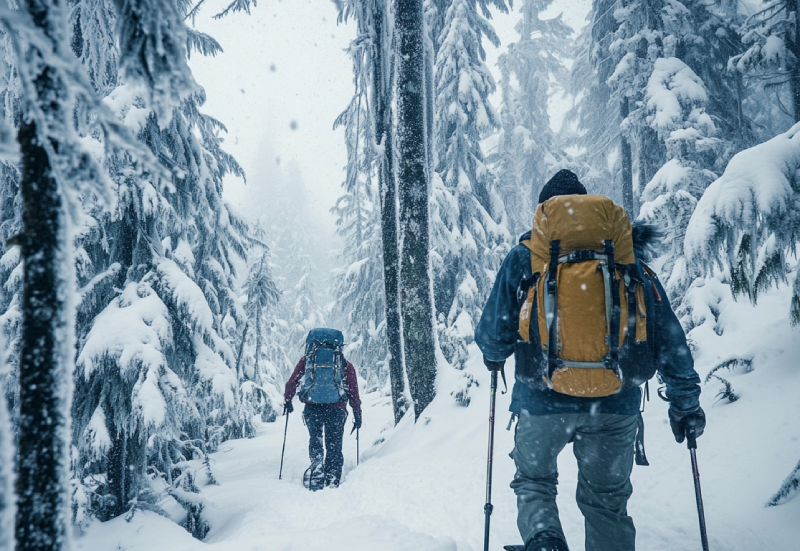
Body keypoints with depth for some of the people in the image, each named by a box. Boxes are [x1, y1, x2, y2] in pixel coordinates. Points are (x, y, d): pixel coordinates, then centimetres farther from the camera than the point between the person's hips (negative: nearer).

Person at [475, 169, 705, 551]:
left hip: (544, 398, -1)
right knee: (607, 499, 19)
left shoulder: (525, 256, 1)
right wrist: (685, 400, 10)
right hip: (617, 403, 2)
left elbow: (494, 329, 2)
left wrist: (494, 355, 24)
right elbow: (667, 333, 4)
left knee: (533, 482, 20)